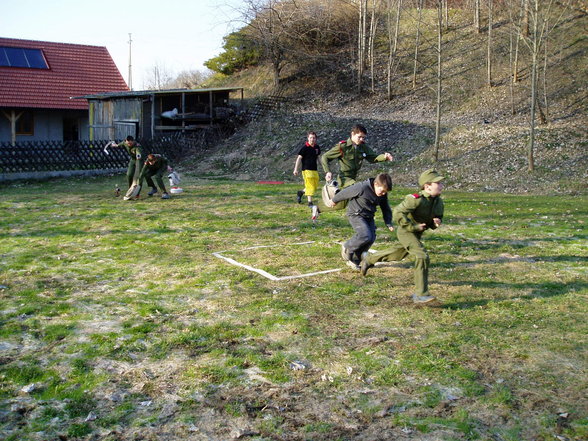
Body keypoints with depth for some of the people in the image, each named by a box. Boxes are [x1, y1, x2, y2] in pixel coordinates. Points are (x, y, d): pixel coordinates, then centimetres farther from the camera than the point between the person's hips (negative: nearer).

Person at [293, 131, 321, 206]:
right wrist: (296, 169, -12)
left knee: (315, 186, 9)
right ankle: (310, 202, 0)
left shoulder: (317, 147, 9)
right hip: (307, 169, -7)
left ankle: (301, 192, 30)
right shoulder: (305, 147, -9)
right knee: (310, 186, -8)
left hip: (315, 169, 7)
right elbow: (299, 158, -8)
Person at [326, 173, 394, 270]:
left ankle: (355, 259, 13)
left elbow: (386, 209, 8)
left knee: (371, 238, -3)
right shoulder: (362, 187, -26)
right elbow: (345, 192, -13)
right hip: (356, 214, -7)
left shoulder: (383, 195, -5)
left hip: (368, 216, 7)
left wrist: (389, 224, -2)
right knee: (365, 235, -23)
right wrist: (334, 200, 1)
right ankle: (347, 248, 2)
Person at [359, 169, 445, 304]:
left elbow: (438, 217, 12)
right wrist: (414, 226, -28)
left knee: (397, 255, 26)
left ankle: (369, 258, 50)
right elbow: (397, 213, -30)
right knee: (422, 256, -23)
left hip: (417, 233, 9)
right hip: (406, 231, -8)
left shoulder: (438, 202, -4)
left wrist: (436, 222, -14)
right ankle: (420, 294, -18)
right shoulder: (416, 199, -28)